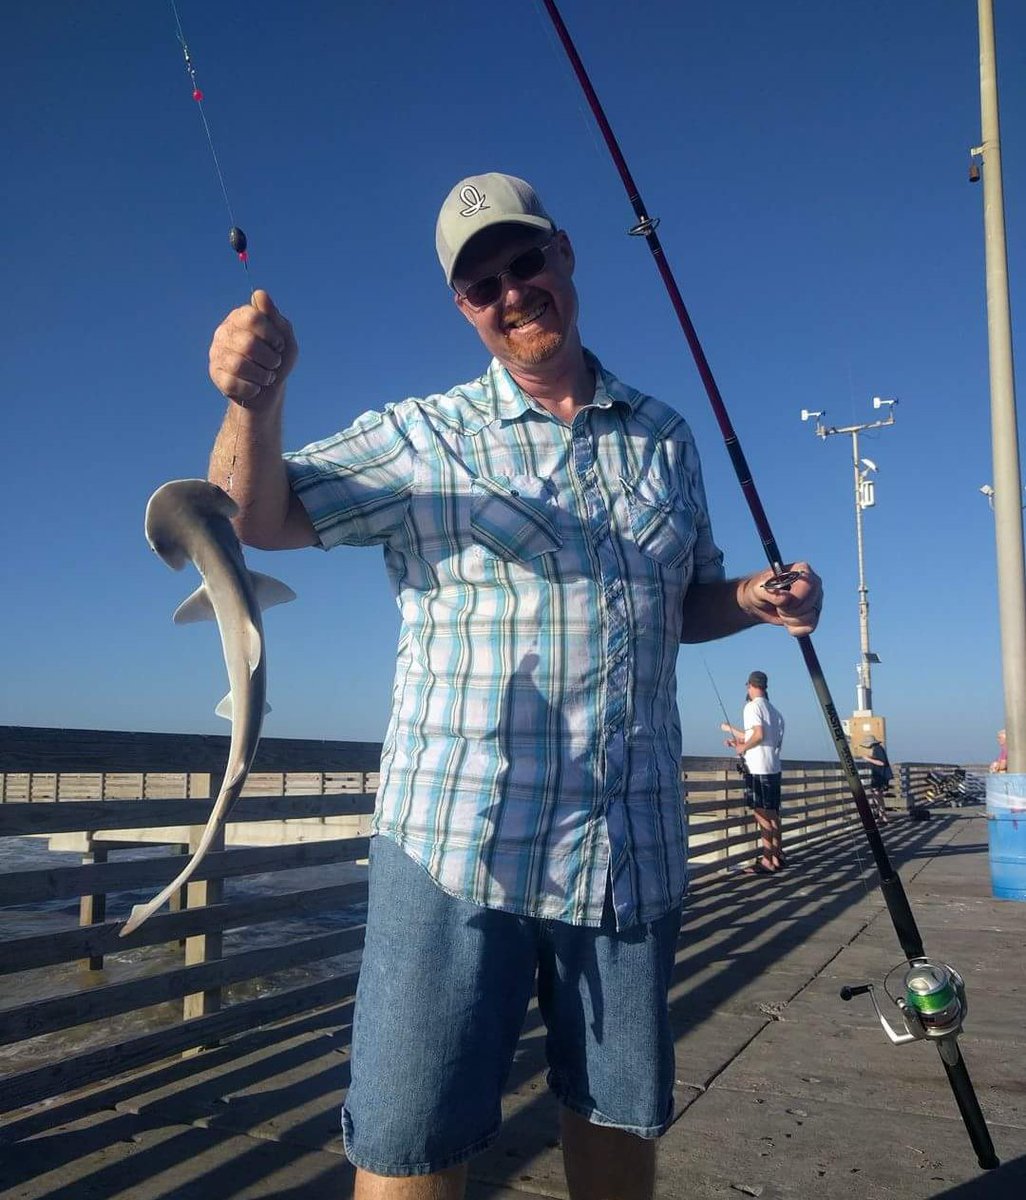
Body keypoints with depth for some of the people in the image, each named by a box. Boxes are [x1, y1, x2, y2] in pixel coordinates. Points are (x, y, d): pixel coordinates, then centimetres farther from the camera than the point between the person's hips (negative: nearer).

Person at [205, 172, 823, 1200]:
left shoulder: (665, 438, 12)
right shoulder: (426, 438, 1)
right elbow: (261, 517, -9)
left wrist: (755, 600, 0)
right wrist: (255, 403, -29)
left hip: (634, 855, 4)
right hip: (459, 845, -3)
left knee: (620, 1117, 17)